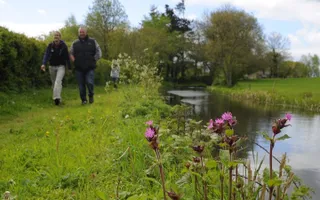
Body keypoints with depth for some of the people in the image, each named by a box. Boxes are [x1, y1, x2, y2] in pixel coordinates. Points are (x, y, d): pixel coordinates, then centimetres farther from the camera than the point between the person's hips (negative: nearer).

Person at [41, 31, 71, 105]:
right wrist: (43, 64, -29)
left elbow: (67, 57, -3)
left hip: (61, 66, -3)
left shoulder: (63, 46, -7)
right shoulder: (50, 45, -3)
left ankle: (57, 97, -30)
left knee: (58, 81, -22)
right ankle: (57, 97, 26)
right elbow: (46, 54, -13)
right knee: (54, 83, 11)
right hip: (52, 66, 3)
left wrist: (69, 68, -2)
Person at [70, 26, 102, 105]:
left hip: (90, 68, -2)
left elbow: (98, 52, 8)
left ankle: (91, 95, 12)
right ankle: (83, 100, 15)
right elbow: (71, 54, 15)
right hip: (79, 68, 2)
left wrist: (93, 60, 0)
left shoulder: (92, 41, 7)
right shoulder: (75, 43, 11)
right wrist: (75, 61, 1)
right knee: (81, 85, 2)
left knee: (90, 82, -15)